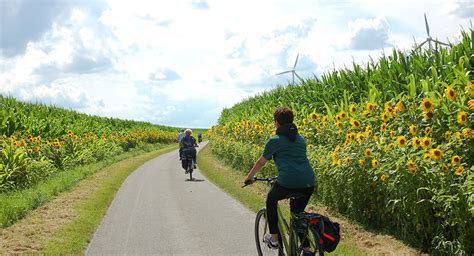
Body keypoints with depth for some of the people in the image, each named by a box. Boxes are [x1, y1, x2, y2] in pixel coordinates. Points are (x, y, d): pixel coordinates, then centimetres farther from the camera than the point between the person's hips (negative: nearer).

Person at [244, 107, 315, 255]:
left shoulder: (274, 141, 5)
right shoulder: (301, 139, 20)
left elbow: (261, 162, 16)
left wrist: (249, 177, 33)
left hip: (288, 182, -5)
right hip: (309, 184, 5)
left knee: (271, 200, 26)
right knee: (297, 212, 26)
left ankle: (274, 239, 26)